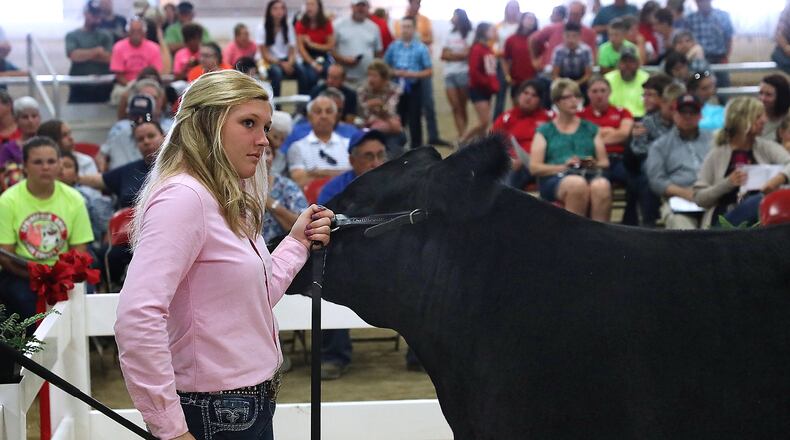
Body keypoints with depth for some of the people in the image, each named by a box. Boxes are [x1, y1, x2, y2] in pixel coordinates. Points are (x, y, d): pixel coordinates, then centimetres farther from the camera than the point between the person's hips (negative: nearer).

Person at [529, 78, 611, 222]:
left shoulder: (591, 128, 26)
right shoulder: (545, 131, 17)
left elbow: (604, 162, 19)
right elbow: (534, 167, 5)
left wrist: (594, 164, -4)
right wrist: (563, 166, -9)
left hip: (590, 175, 2)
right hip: (555, 178, -2)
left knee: (602, 185, -36)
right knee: (577, 183, -39)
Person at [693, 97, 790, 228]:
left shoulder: (767, 148, 15)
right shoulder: (717, 154, 9)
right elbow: (699, 198, 5)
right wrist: (727, 183, -10)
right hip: (724, 215, -3)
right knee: (761, 200, -34)